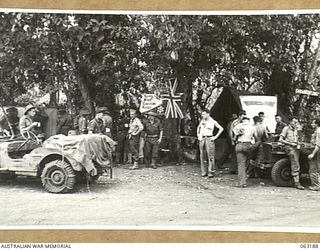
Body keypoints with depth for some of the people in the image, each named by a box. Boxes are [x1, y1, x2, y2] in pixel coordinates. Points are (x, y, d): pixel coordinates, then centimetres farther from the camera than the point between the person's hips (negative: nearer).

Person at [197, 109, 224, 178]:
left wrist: (215, 137, -6)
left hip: (209, 139, -5)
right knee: (202, 156, 3)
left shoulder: (213, 121, -1)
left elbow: (221, 129, -2)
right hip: (201, 139, 5)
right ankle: (204, 172, 9)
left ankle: (211, 172, -6)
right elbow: (198, 127, 30)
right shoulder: (202, 121, 12)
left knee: (210, 156, -9)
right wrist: (198, 135, 16)